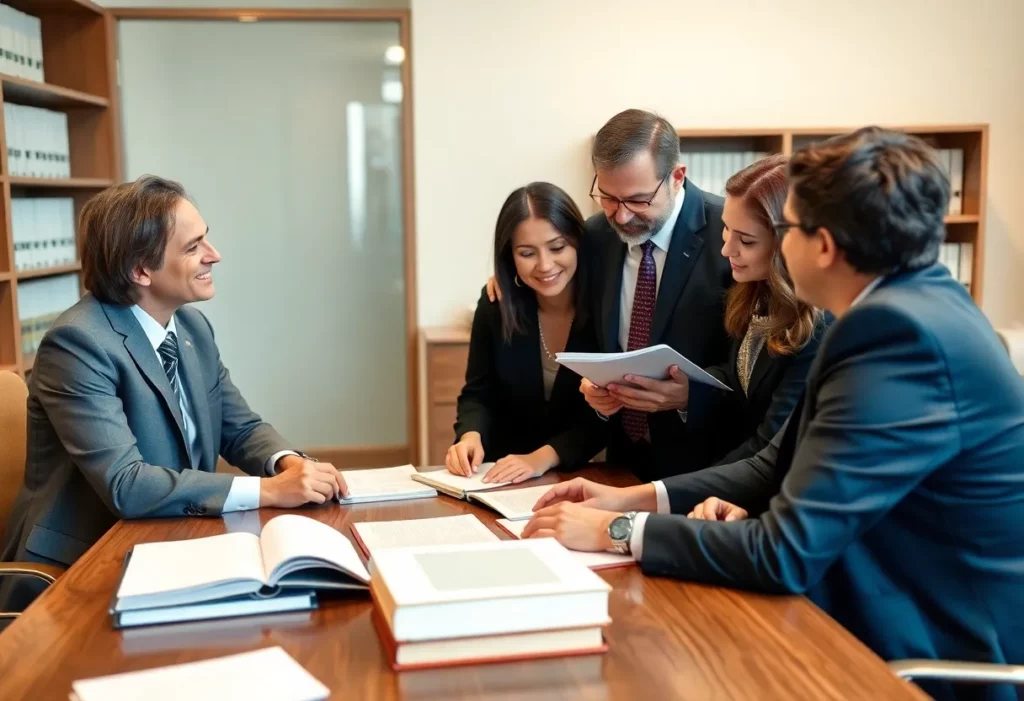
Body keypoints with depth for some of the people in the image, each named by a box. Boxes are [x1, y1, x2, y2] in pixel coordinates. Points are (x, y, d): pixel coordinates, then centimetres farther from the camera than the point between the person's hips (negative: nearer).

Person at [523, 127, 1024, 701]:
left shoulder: (903, 330, -26)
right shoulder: (911, 301, 4)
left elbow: (787, 551, -27)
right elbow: (784, 465, 6)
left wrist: (615, 532, -17)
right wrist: (637, 498, -1)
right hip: (910, 615, 8)